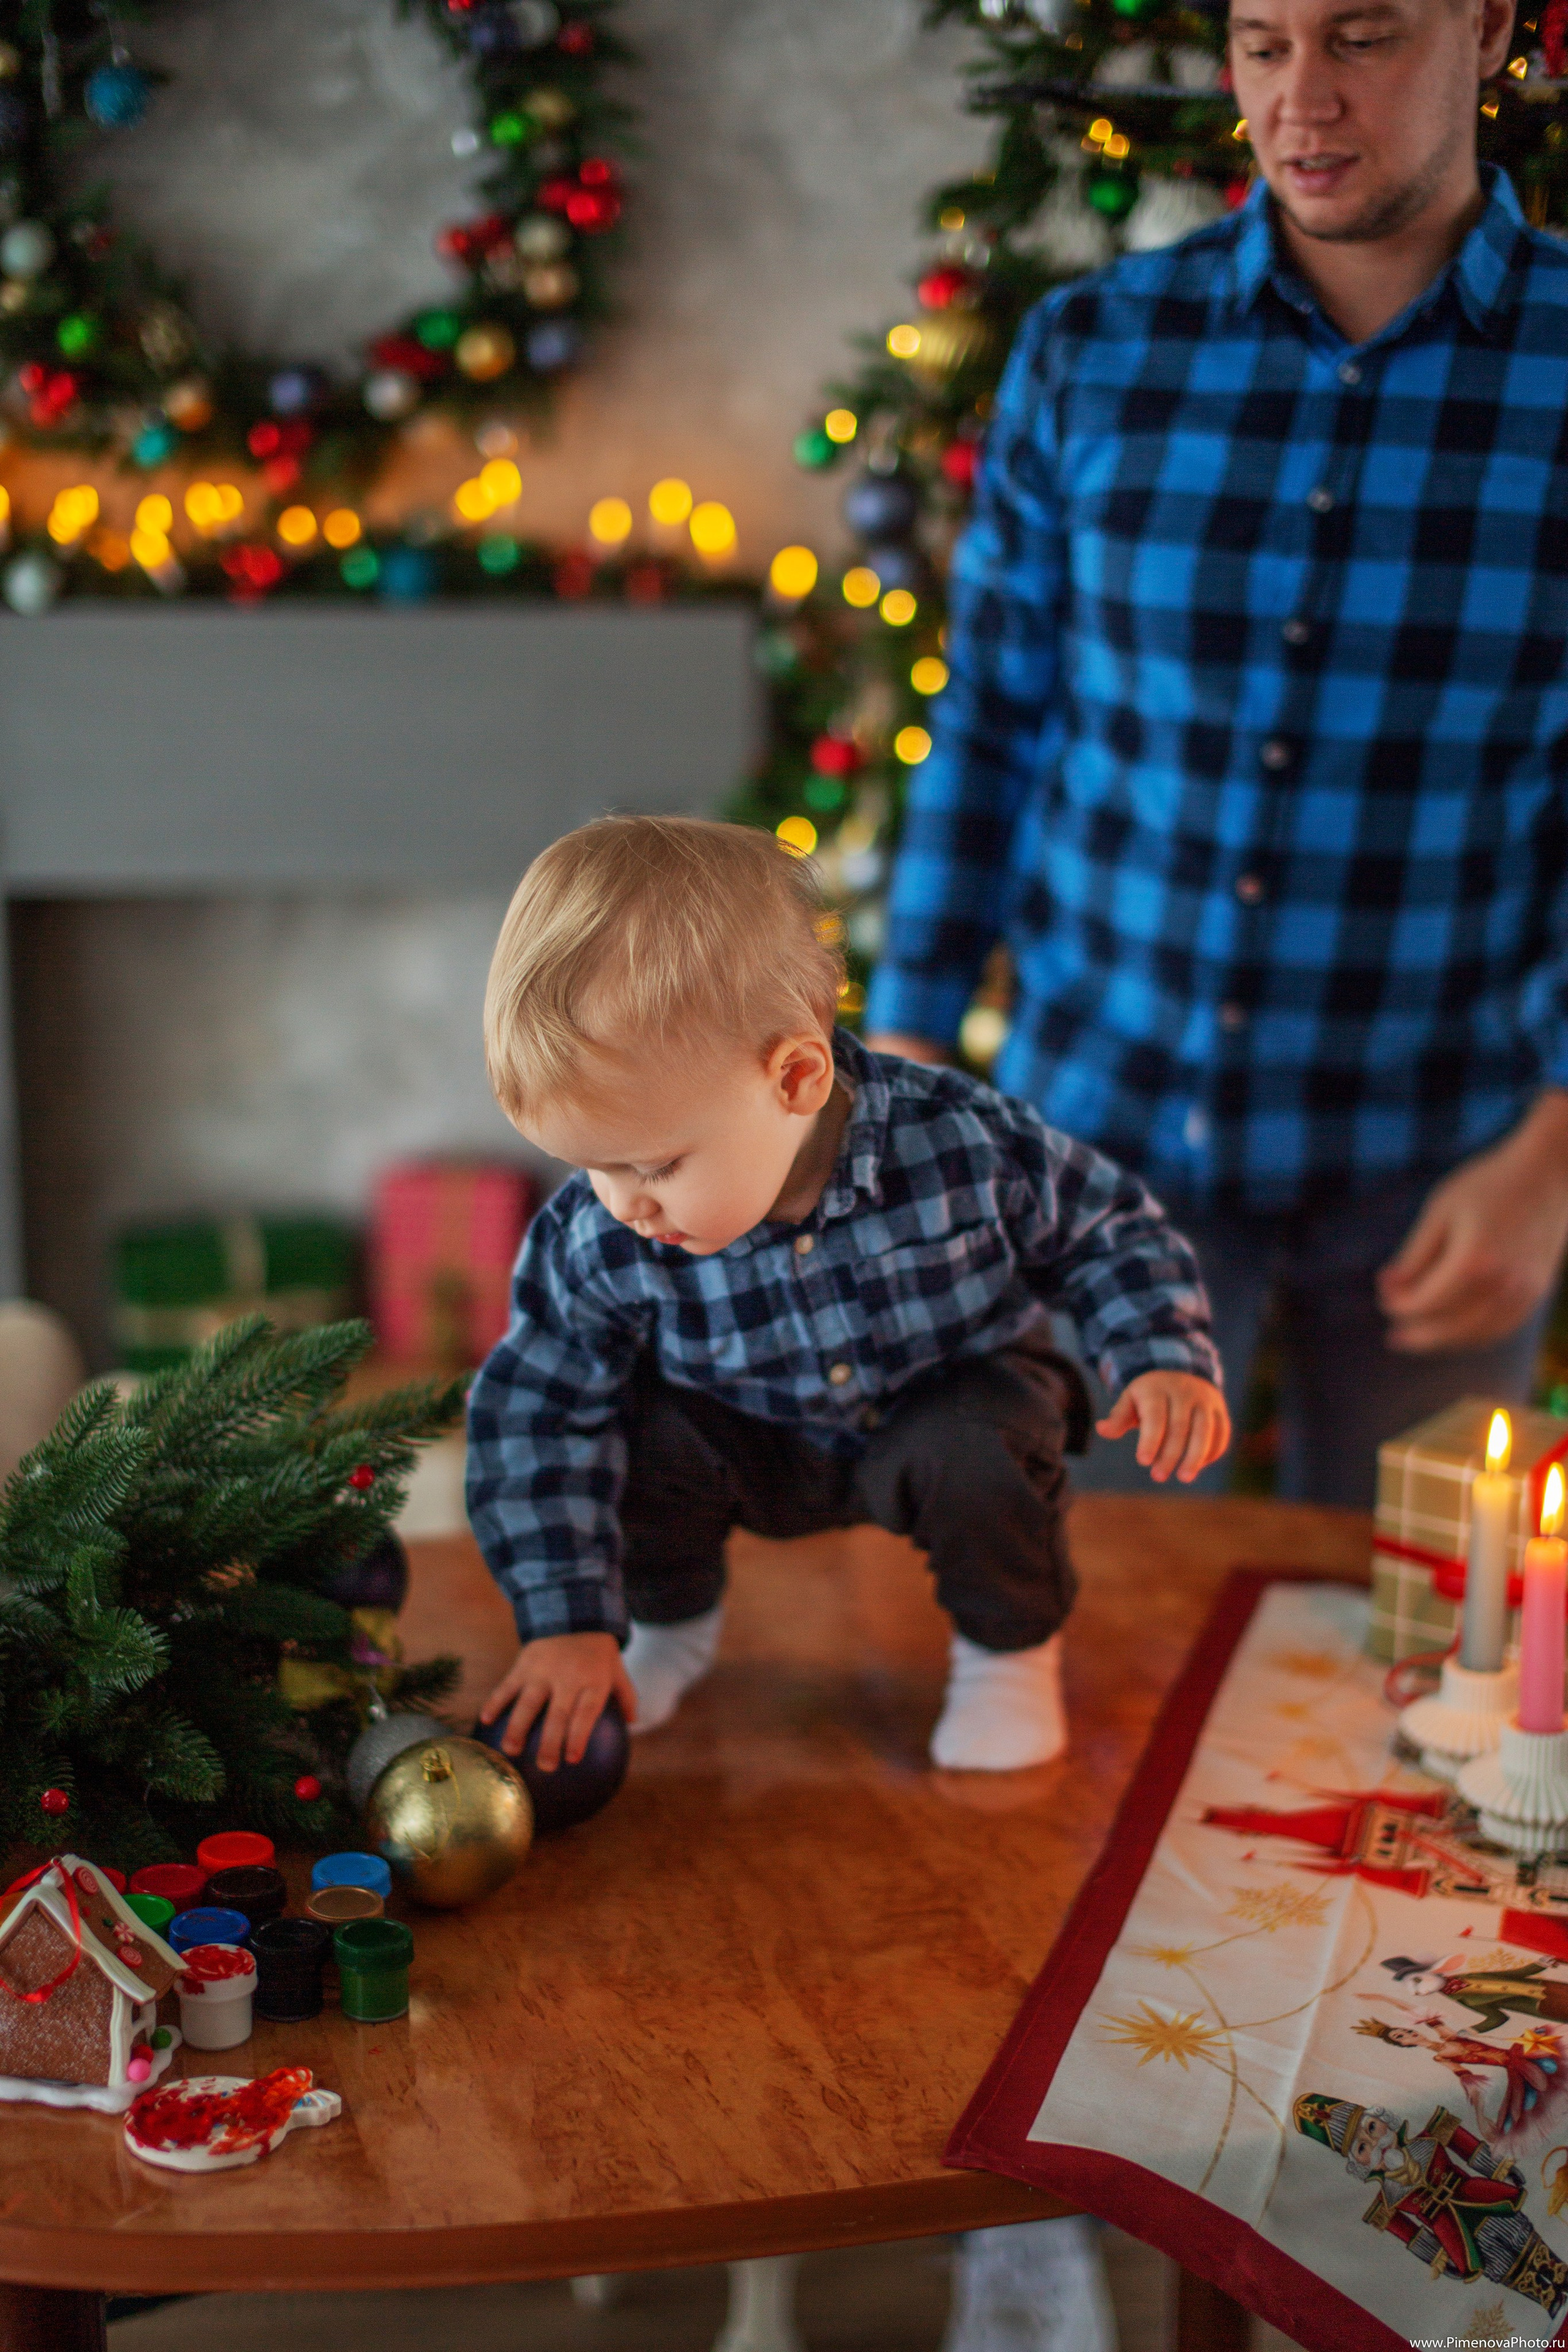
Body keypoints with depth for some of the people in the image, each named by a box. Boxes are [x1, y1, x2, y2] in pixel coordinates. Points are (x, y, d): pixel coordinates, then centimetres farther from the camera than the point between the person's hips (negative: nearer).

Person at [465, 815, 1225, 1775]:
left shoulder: (964, 1147, -31)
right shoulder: (595, 1240, -27)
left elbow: (1110, 1232, -13)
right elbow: (538, 1413, -18)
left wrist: (1164, 1359, -28)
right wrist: (567, 1622, -23)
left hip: (949, 1404, -1)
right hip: (753, 1448, 2)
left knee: (979, 1451, -33)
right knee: (634, 1438, -26)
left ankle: (1010, 1649, -1)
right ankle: (672, 1622, 8)